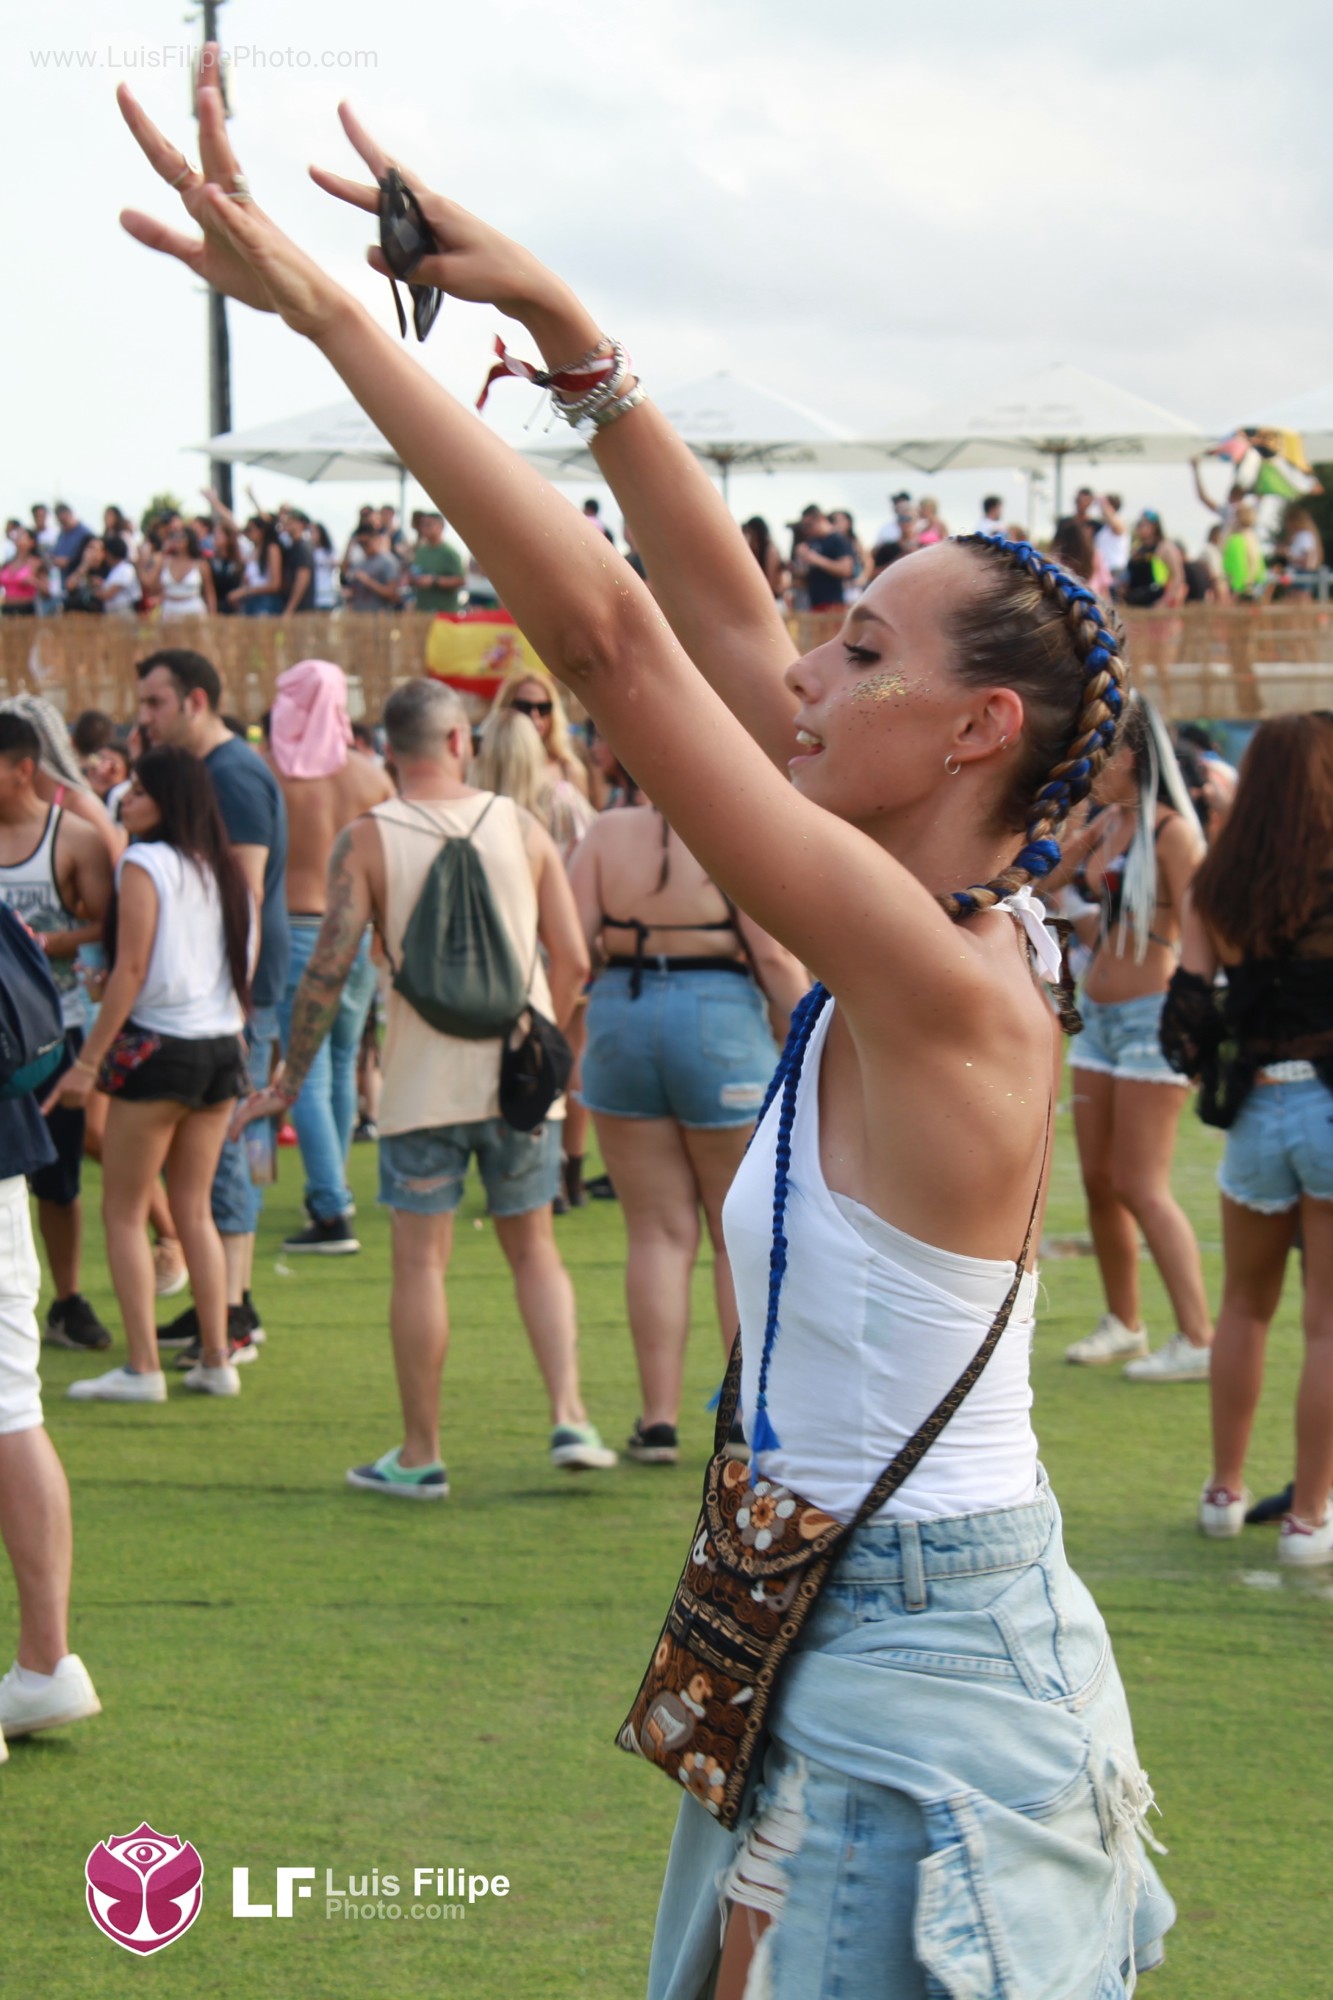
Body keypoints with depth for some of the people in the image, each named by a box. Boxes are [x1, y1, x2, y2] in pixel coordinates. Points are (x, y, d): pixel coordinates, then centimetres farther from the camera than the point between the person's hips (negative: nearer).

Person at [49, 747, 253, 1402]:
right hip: (222, 1047, 7)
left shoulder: (144, 863, -10)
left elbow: (131, 971, -14)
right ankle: (215, 1361, 12)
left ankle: (142, 1368, -4)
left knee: (124, 1211, 1)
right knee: (194, 1208, 13)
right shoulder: (224, 869, 11)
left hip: (160, 1047, -7)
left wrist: (88, 1060, -11)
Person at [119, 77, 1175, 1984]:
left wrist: (330, 309, -24)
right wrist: (561, 325, 6)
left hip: (917, 1673, -9)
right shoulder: (934, 940, 3)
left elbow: (609, 631, -25)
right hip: (849, 1634, 9)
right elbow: (719, 616, 8)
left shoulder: (947, 982, -21)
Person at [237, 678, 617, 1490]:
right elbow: (573, 959, 3)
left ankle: (421, 1454, 7)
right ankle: (569, 1415, 4)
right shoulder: (521, 826, 2)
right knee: (533, 1246, 15)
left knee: (421, 1258, 4)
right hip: (521, 1075, 2)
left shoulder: (367, 841, -5)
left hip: (426, 1078, -2)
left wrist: (292, 1080, 0)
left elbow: (330, 967, -9)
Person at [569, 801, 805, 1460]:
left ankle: (659, 1419, 6)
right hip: (720, 1023, -3)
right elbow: (775, 957, -11)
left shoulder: (608, 832, 4)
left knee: (658, 1233, 9)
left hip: (620, 1017, 3)